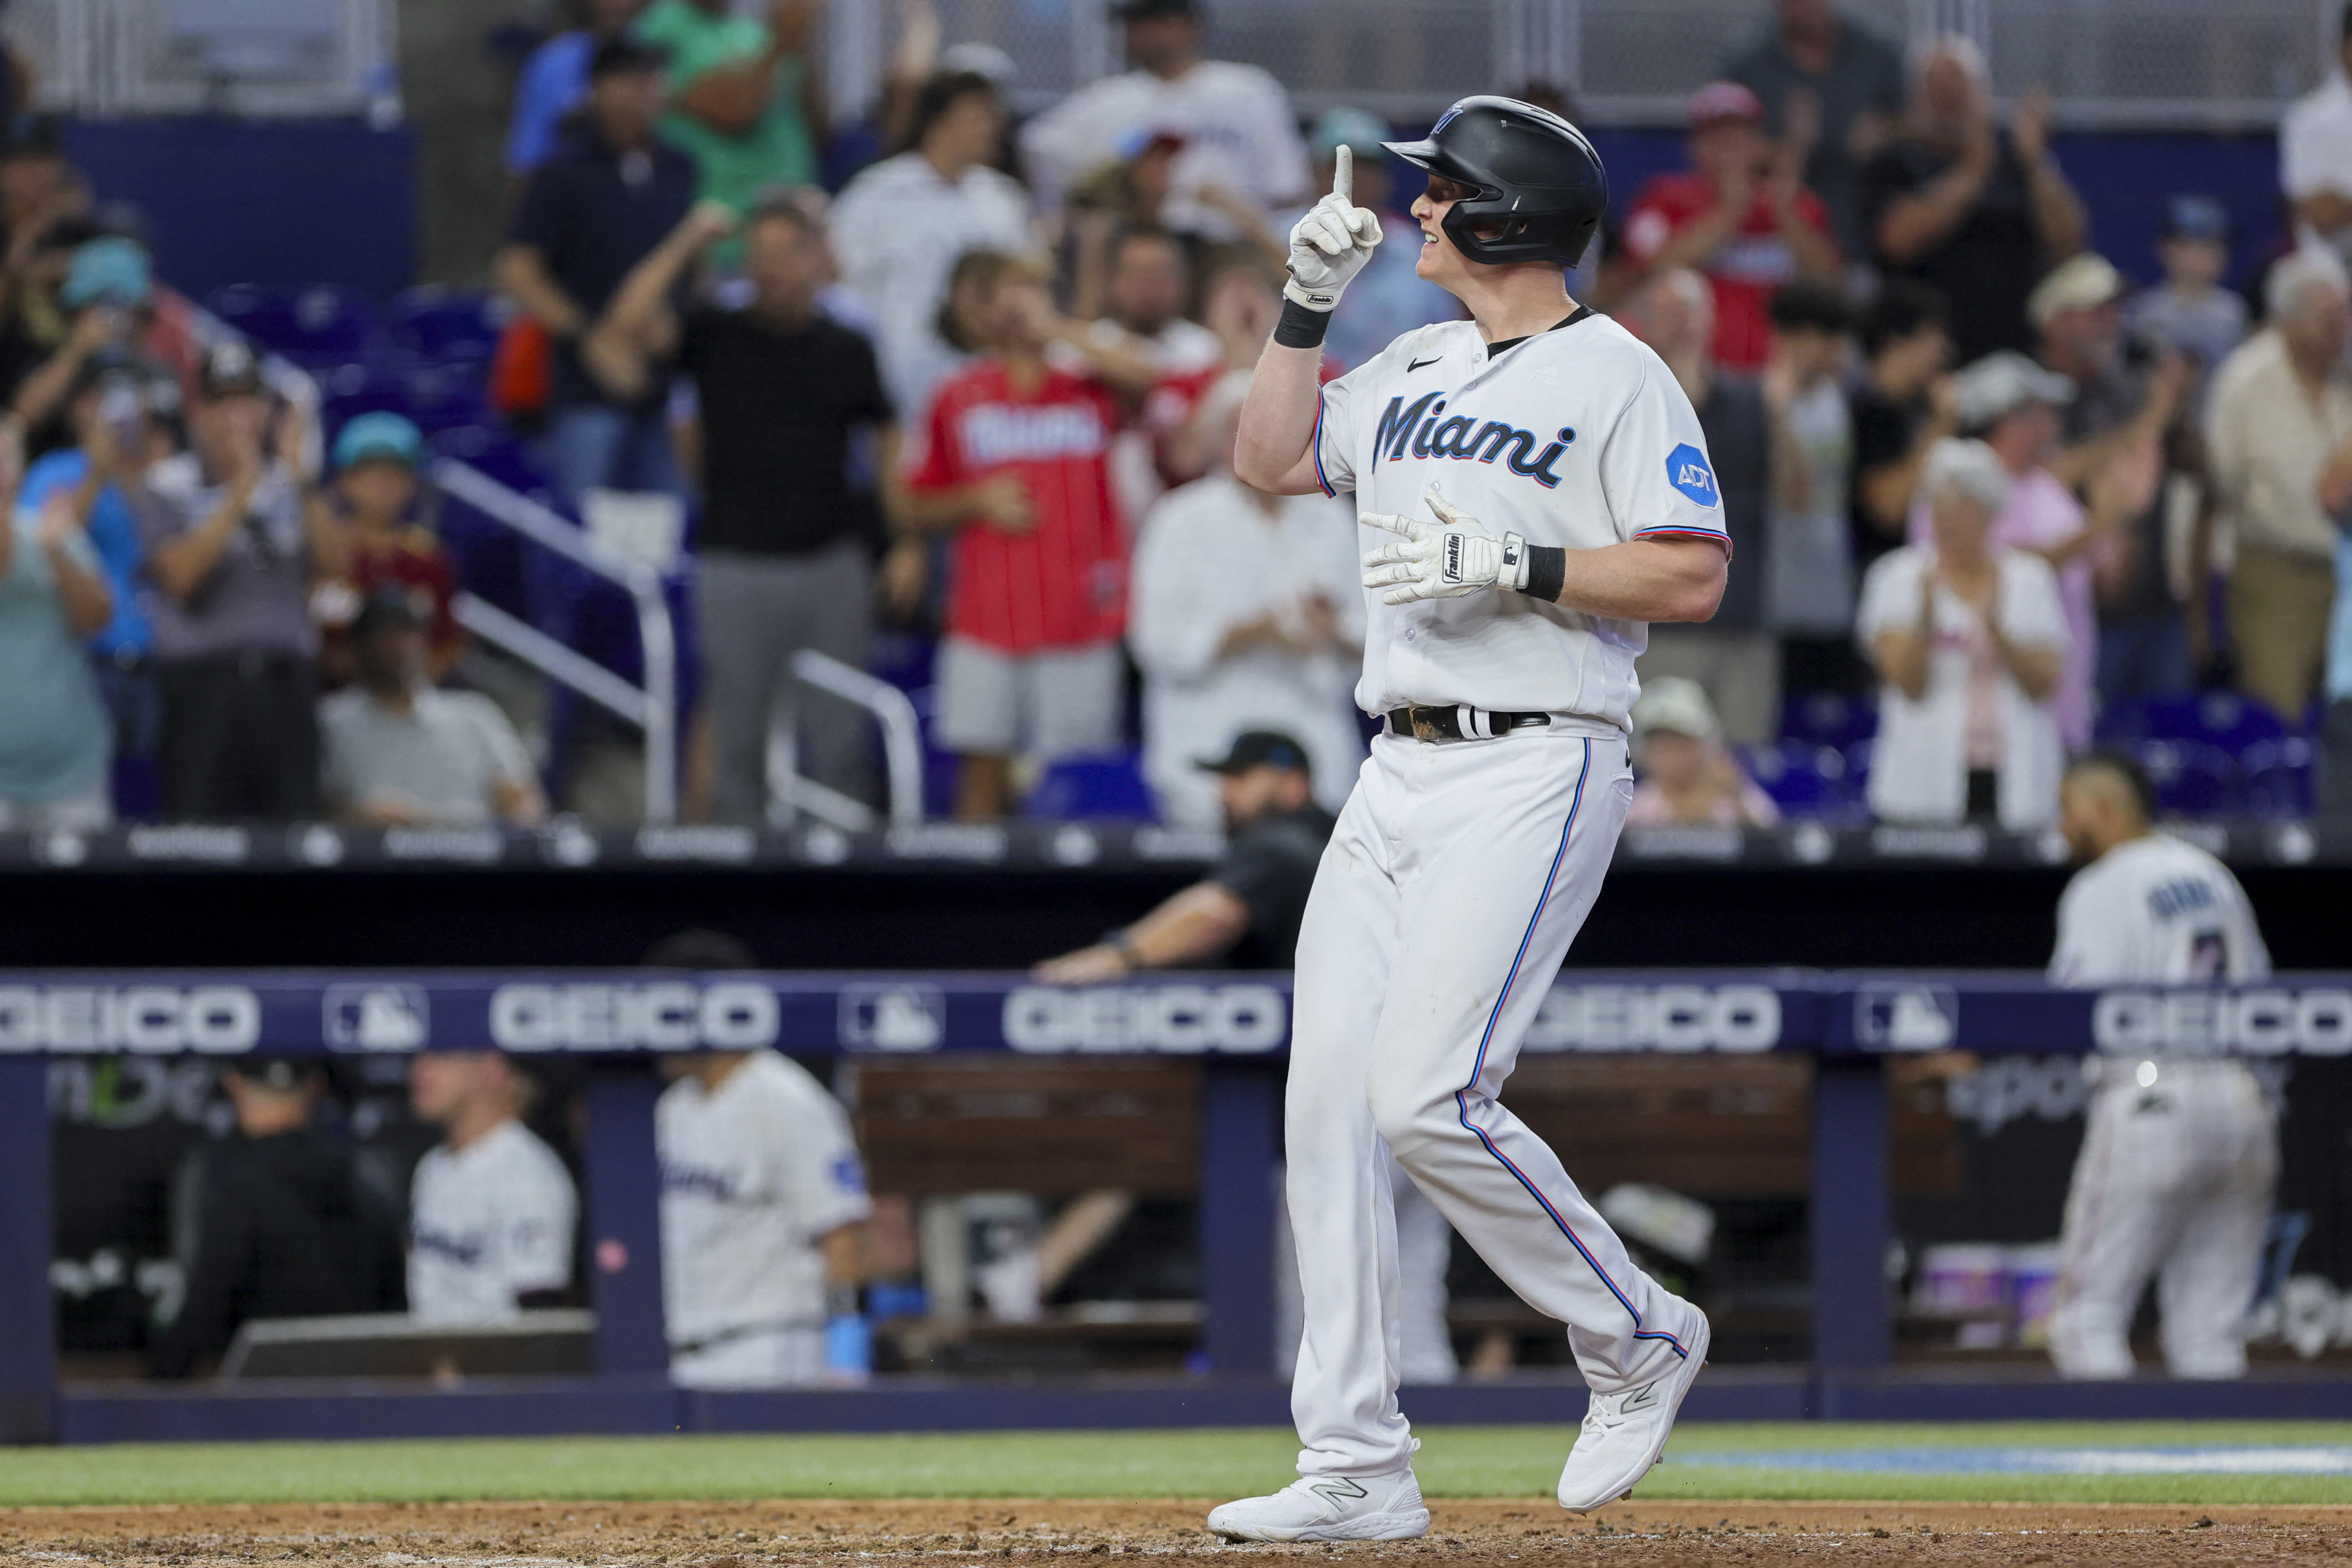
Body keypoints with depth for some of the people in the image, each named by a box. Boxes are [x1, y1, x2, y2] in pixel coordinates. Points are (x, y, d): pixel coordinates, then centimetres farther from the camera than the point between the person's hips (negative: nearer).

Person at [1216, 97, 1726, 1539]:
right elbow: (1268, 460, 21)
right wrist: (1310, 300, 12)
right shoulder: (1417, 368, 16)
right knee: (1329, 1098, 0)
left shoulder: (1618, 378, -7)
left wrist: (1511, 566, -19)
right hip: (1399, 775, 8)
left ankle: (1637, 1338, 4)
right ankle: (1357, 1470, 2)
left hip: (1535, 774, -8)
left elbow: (1693, 578, -13)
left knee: (1425, 1096, -18)